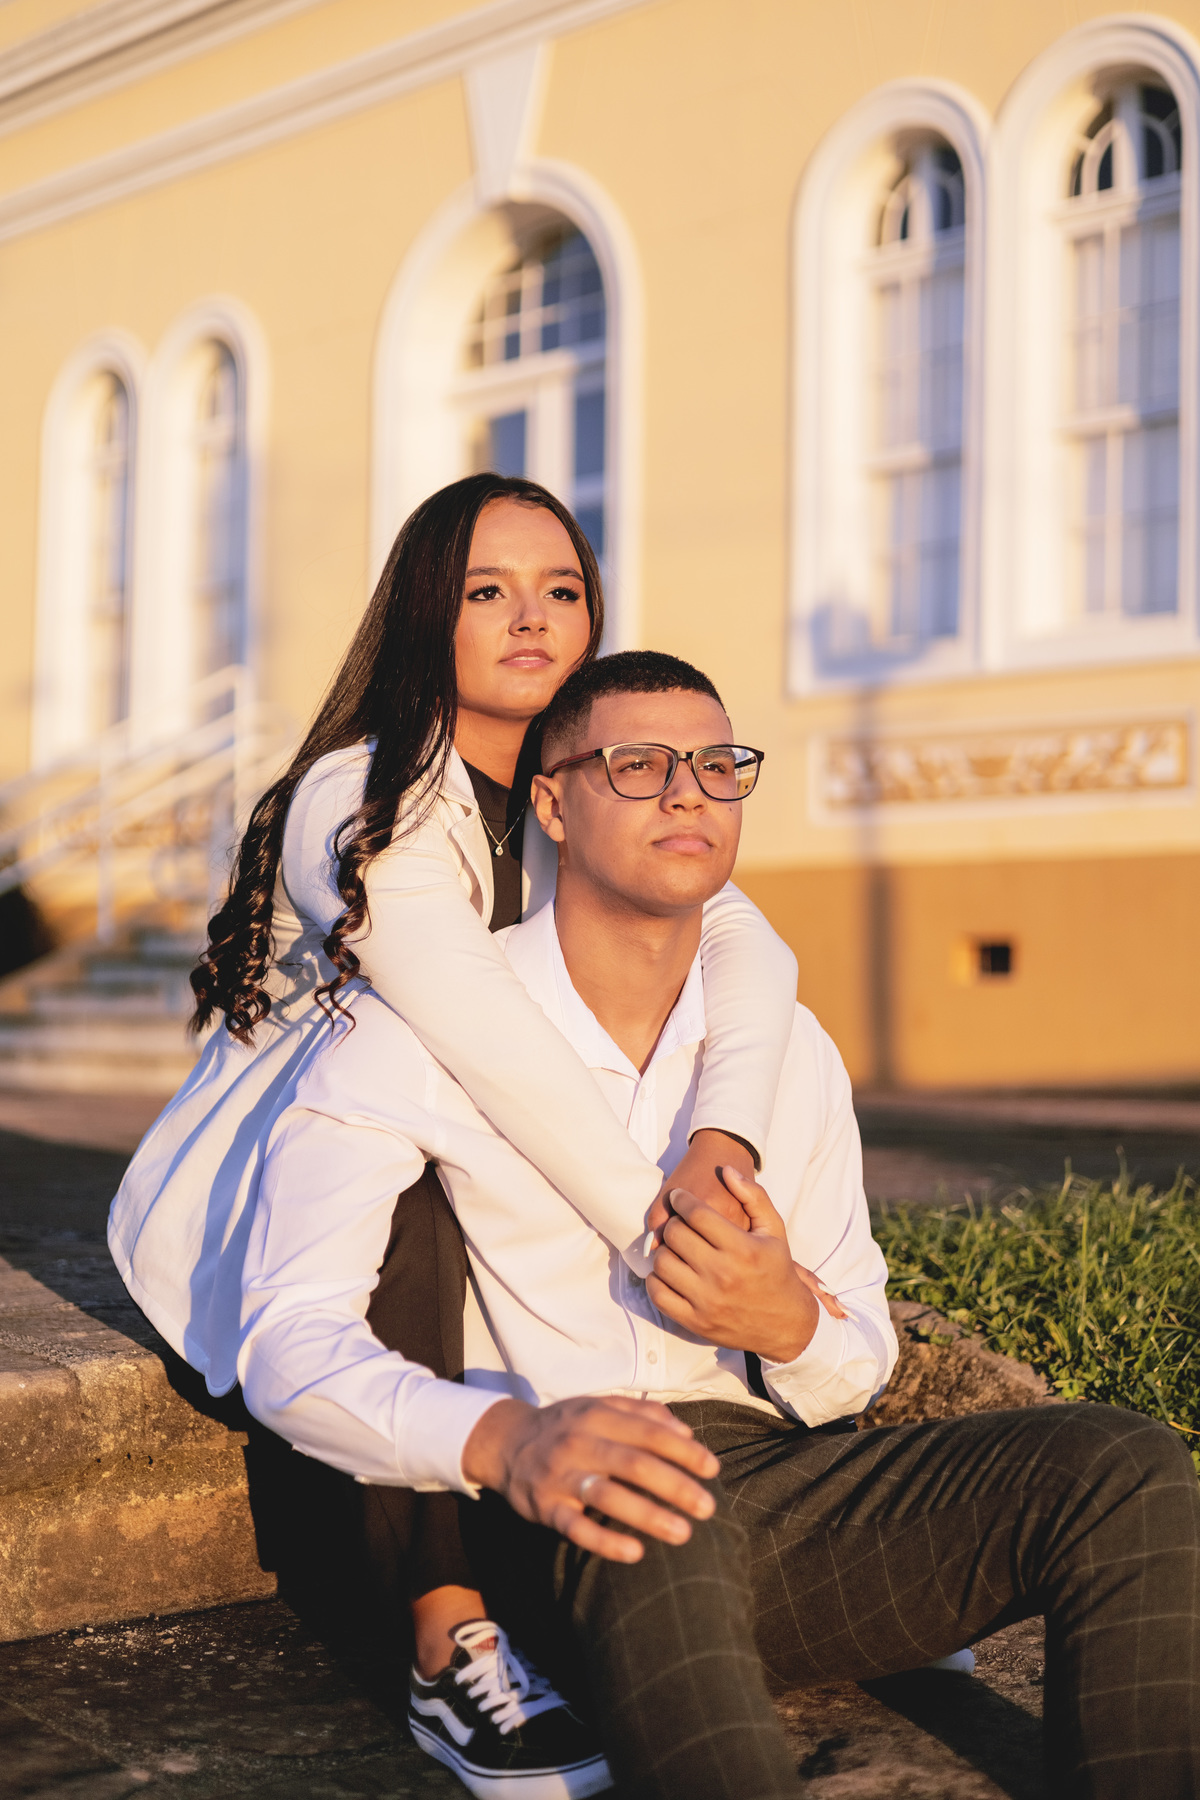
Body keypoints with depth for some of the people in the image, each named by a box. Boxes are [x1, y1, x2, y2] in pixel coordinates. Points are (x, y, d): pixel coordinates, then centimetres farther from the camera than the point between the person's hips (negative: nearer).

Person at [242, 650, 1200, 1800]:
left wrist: (790, 1322, -10)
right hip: (549, 1524, -5)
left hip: (780, 1478, 6)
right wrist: (507, 1438, -33)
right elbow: (288, 1338, -12)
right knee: (656, 1525, -43)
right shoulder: (418, 1034, -1)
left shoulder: (790, 1049, 14)